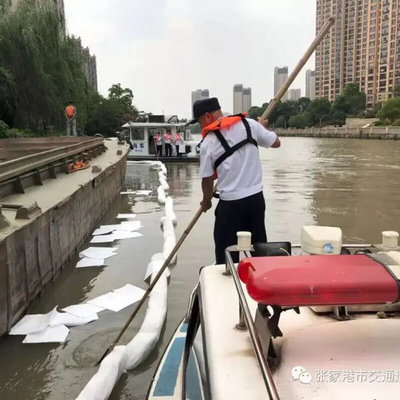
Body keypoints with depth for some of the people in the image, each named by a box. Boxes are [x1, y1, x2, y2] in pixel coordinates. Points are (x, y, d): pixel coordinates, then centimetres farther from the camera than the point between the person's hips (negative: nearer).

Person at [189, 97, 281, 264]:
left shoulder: (208, 142, -7)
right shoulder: (250, 124, 0)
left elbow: (207, 179, 0)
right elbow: (276, 142, 9)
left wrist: (206, 202, 18)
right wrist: (263, 127, 29)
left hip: (230, 203, -4)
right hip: (256, 197, 4)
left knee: (226, 255, 8)